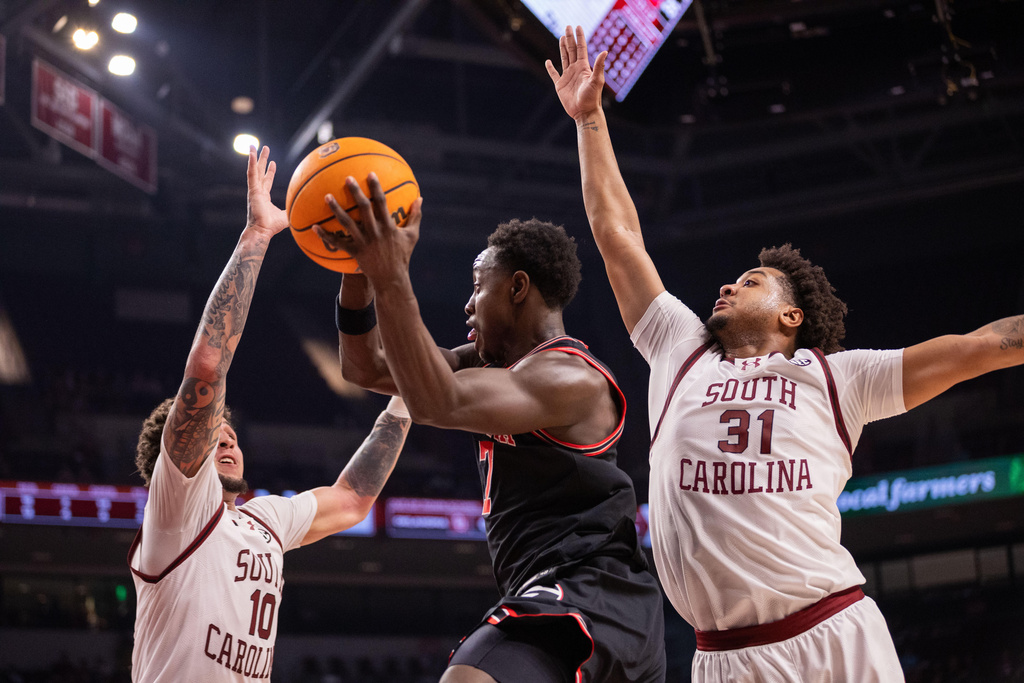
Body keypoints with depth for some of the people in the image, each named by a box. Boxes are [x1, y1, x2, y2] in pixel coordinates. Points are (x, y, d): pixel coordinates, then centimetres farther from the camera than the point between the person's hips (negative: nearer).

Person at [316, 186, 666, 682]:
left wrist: (391, 277, -30)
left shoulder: (569, 379, -12)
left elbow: (436, 403, -28)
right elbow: (366, 369, 19)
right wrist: (359, 271, 4)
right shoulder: (499, 363, 18)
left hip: (582, 597, -11)